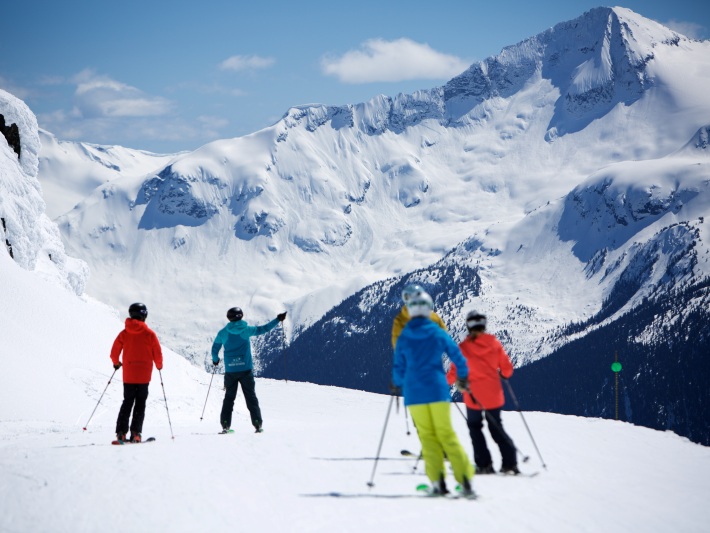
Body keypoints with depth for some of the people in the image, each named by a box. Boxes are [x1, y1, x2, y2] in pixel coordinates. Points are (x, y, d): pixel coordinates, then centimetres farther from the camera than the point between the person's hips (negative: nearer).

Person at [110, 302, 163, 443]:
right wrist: (159, 366, 17)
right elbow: (157, 354, -3)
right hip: (144, 375, -2)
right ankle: (135, 433, -5)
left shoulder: (124, 333, 1)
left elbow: (114, 353, 5)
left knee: (127, 402, 11)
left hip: (128, 375, 2)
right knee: (140, 403, 5)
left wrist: (116, 363, 25)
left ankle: (121, 432, -1)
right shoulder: (149, 334, -6)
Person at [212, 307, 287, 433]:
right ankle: (257, 424, 0)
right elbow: (264, 329, 3)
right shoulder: (246, 330, -1)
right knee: (251, 397, 6)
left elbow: (215, 349, 10)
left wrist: (215, 360, 31)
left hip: (230, 370, 1)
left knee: (229, 397, 9)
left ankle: (225, 425, 0)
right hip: (246, 369, -1)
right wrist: (278, 320, 13)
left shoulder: (223, 332, 3)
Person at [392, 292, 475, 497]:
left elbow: (399, 366, 7)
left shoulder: (403, 337, 0)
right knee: (447, 434, 5)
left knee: (427, 436, 7)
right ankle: (465, 478, -4)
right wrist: (463, 376, 25)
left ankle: (437, 480, -5)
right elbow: (456, 355, 7)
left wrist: (398, 384, 28)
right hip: (437, 389, 0)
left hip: (414, 394, 0)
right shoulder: (438, 333, -1)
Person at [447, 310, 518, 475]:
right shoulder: (494, 343, -3)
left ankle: (484, 464, 6)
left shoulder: (464, 347, -10)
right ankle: (510, 463, 6)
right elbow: (507, 368, 0)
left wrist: (447, 381, 12)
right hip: (493, 395, 3)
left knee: (475, 427, 15)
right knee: (496, 428, 16)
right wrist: (504, 374, 22)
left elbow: (456, 370, -8)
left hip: (473, 396, -3)